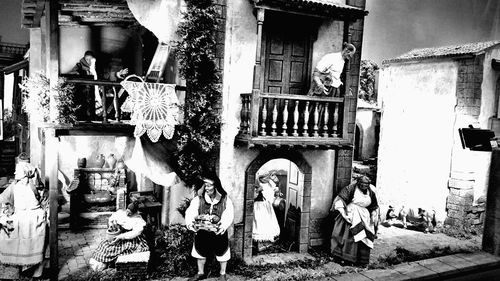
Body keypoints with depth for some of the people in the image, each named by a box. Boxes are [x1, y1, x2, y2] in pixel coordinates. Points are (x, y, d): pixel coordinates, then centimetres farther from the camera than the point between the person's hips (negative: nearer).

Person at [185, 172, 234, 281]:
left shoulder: (225, 200, -10)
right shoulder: (198, 199, -6)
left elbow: (229, 215, -18)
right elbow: (190, 212, -15)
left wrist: (223, 226, -36)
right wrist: (190, 223, -35)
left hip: (218, 232, -1)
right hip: (202, 232, 2)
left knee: (221, 251, 11)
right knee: (200, 251, 14)